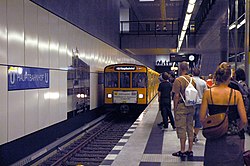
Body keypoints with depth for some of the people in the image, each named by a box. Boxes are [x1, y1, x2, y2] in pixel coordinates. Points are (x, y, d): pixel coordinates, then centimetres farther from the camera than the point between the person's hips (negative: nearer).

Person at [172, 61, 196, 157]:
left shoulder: (178, 80, -12)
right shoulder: (192, 80, 6)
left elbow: (176, 96, -14)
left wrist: (174, 108, -6)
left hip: (181, 106, -6)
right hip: (191, 107, 6)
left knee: (181, 129, 0)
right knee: (190, 128, 12)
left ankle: (182, 151, 5)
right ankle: (190, 150, 18)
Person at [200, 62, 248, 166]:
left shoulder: (208, 93, -5)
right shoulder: (236, 94, -7)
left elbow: (202, 119, -6)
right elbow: (244, 120, -8)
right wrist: (236, 130, 10)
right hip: (233, 140, -1)